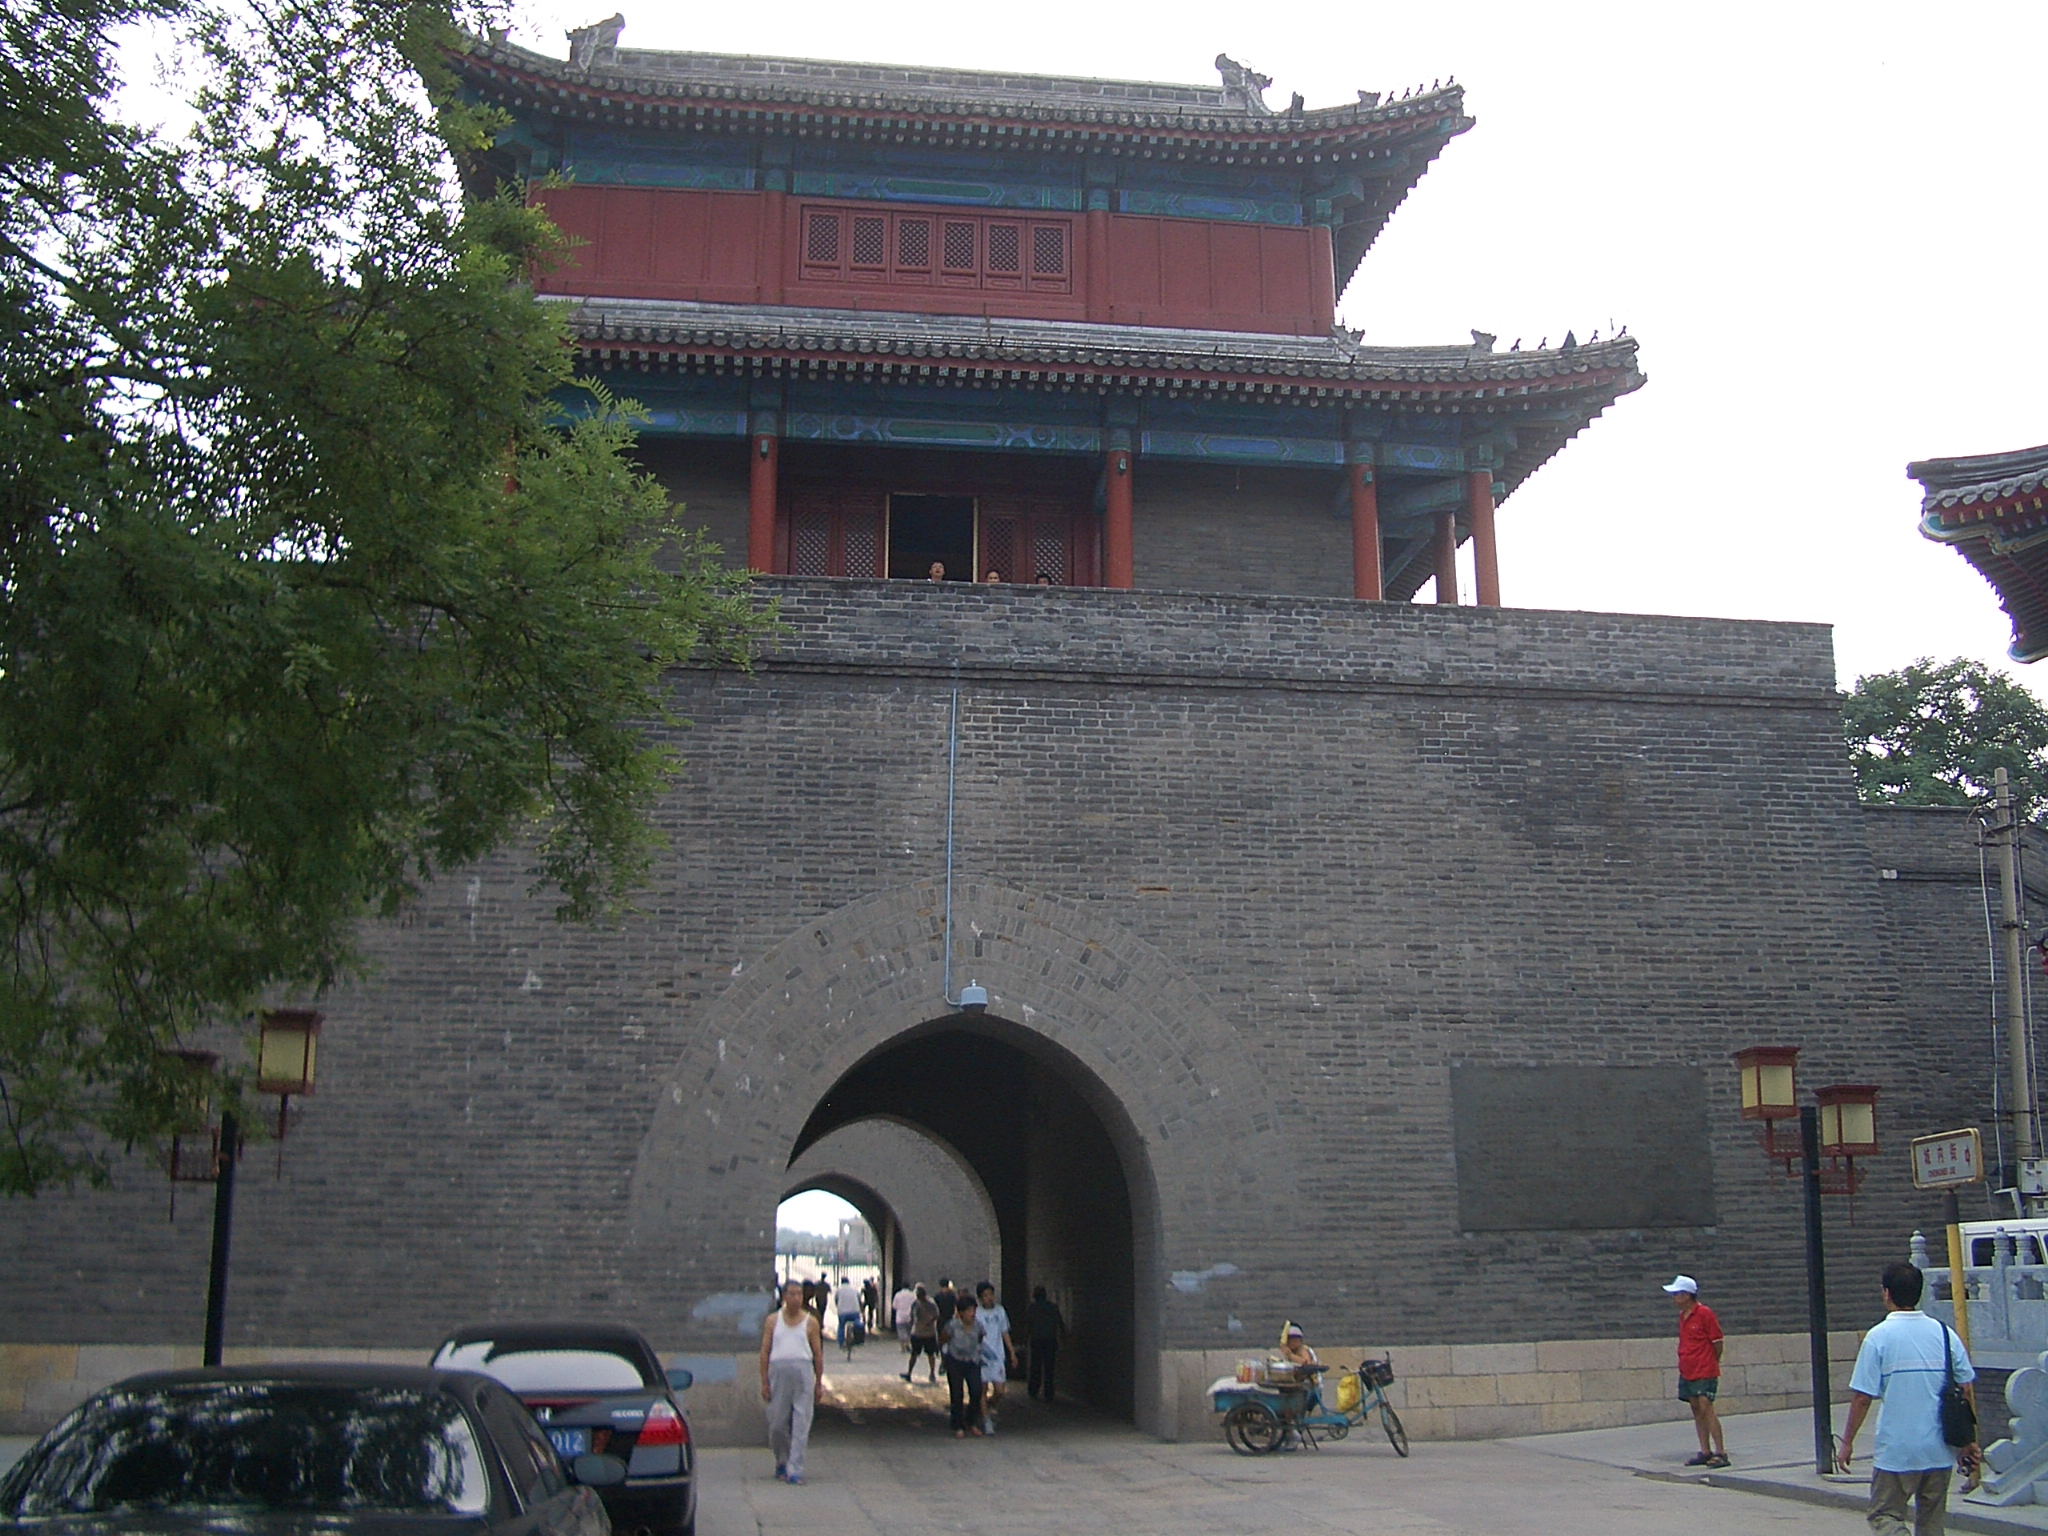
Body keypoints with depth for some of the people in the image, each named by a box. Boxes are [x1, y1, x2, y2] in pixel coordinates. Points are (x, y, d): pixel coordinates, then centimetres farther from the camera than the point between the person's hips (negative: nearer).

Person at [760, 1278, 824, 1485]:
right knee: (777, 1423, 5)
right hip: (778, 1370, 1)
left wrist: (819, 1382, 5)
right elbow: (765, 1351, 8)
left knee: (801, 1423, -5)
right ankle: (781, 1462, 27)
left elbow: (818, 1353, 10)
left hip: (803, 1371, -1)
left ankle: (795, 1470, -3)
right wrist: (764, 1382, 1)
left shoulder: (810, 1322, 9)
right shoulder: (773, 1320, 11)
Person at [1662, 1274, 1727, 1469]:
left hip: (1704, 1372, -8)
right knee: (1697, 1410, 8)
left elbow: (1717, 1341, -6)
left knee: (1706, 1409, -12)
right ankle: (1705, 1452, 12)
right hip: (1687, 1371, 8)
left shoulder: (1705, 1314, -12)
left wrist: (1711, 1364, 4)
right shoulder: (1682, 1315, 11)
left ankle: (1721, 1453, -10)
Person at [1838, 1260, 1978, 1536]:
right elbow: (1966, 1390, 5)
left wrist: (1847, 1442, 0)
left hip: (1897, 1451, -4)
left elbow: (1862, 1398, -11)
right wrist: (1966, 1442, 16)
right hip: (1940, 1451, 4)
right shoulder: (1945, 1333, 2)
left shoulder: (1879, 1336, -10)